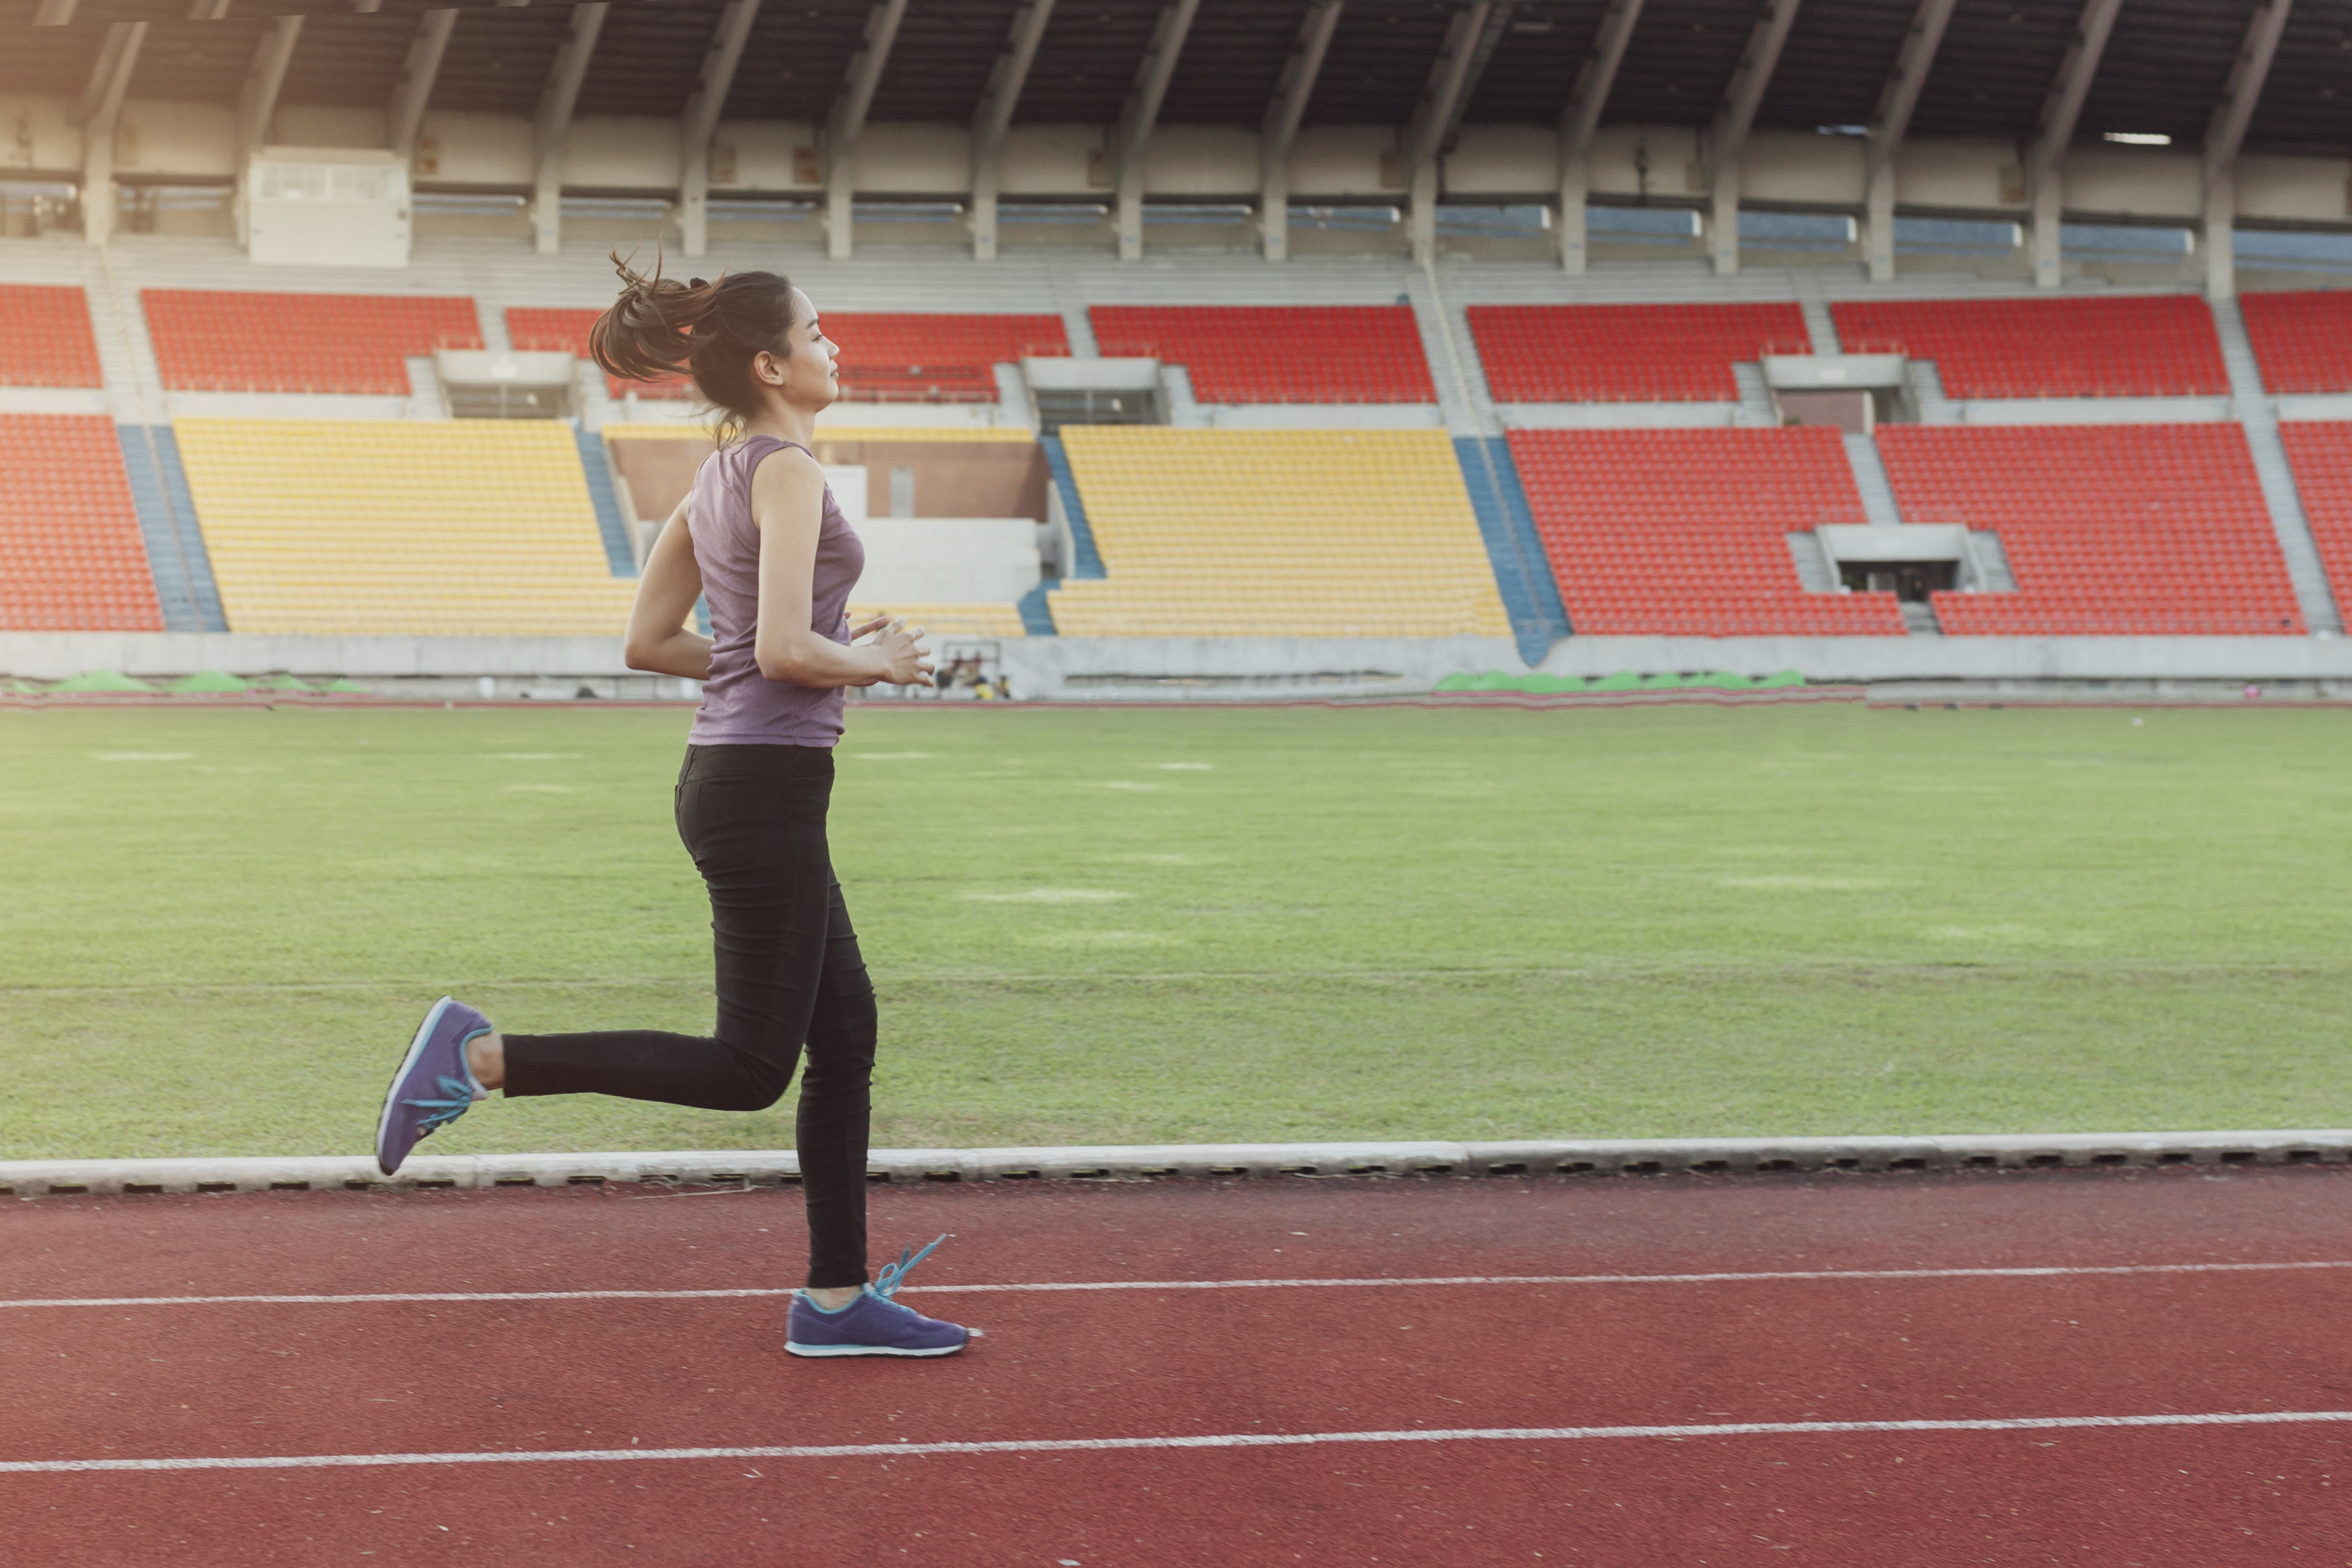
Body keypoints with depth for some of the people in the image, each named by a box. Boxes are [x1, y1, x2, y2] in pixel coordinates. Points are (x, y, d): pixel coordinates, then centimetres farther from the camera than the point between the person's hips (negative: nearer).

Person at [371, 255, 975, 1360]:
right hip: (764, 787, -10)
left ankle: (836, 1299, 15)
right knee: (750, 1068, -3)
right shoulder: (786, 470, -13)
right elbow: (786, 651, -23)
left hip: (733, 773, 10)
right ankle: (480, 1058, -4)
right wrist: (877, 661, -4)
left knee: (846, 1032, 11)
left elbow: (648, 642, 16)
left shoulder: (719, 474, 14)